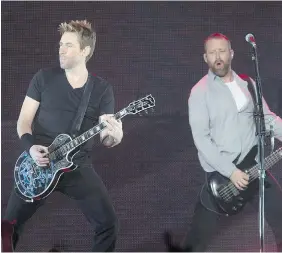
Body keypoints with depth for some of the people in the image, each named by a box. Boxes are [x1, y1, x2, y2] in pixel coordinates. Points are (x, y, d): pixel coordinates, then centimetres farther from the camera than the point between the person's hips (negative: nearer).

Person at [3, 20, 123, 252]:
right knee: (11, 224, -2)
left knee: (108, 222, -10)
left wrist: (115, 136, -26)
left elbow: (106, 139, -1)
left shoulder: (102, 89, 1)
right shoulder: (44, 77, 1)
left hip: (78, 166, 0)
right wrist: (30, 147, -16)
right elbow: (24, 120, 3)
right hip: (38, 163, 0)